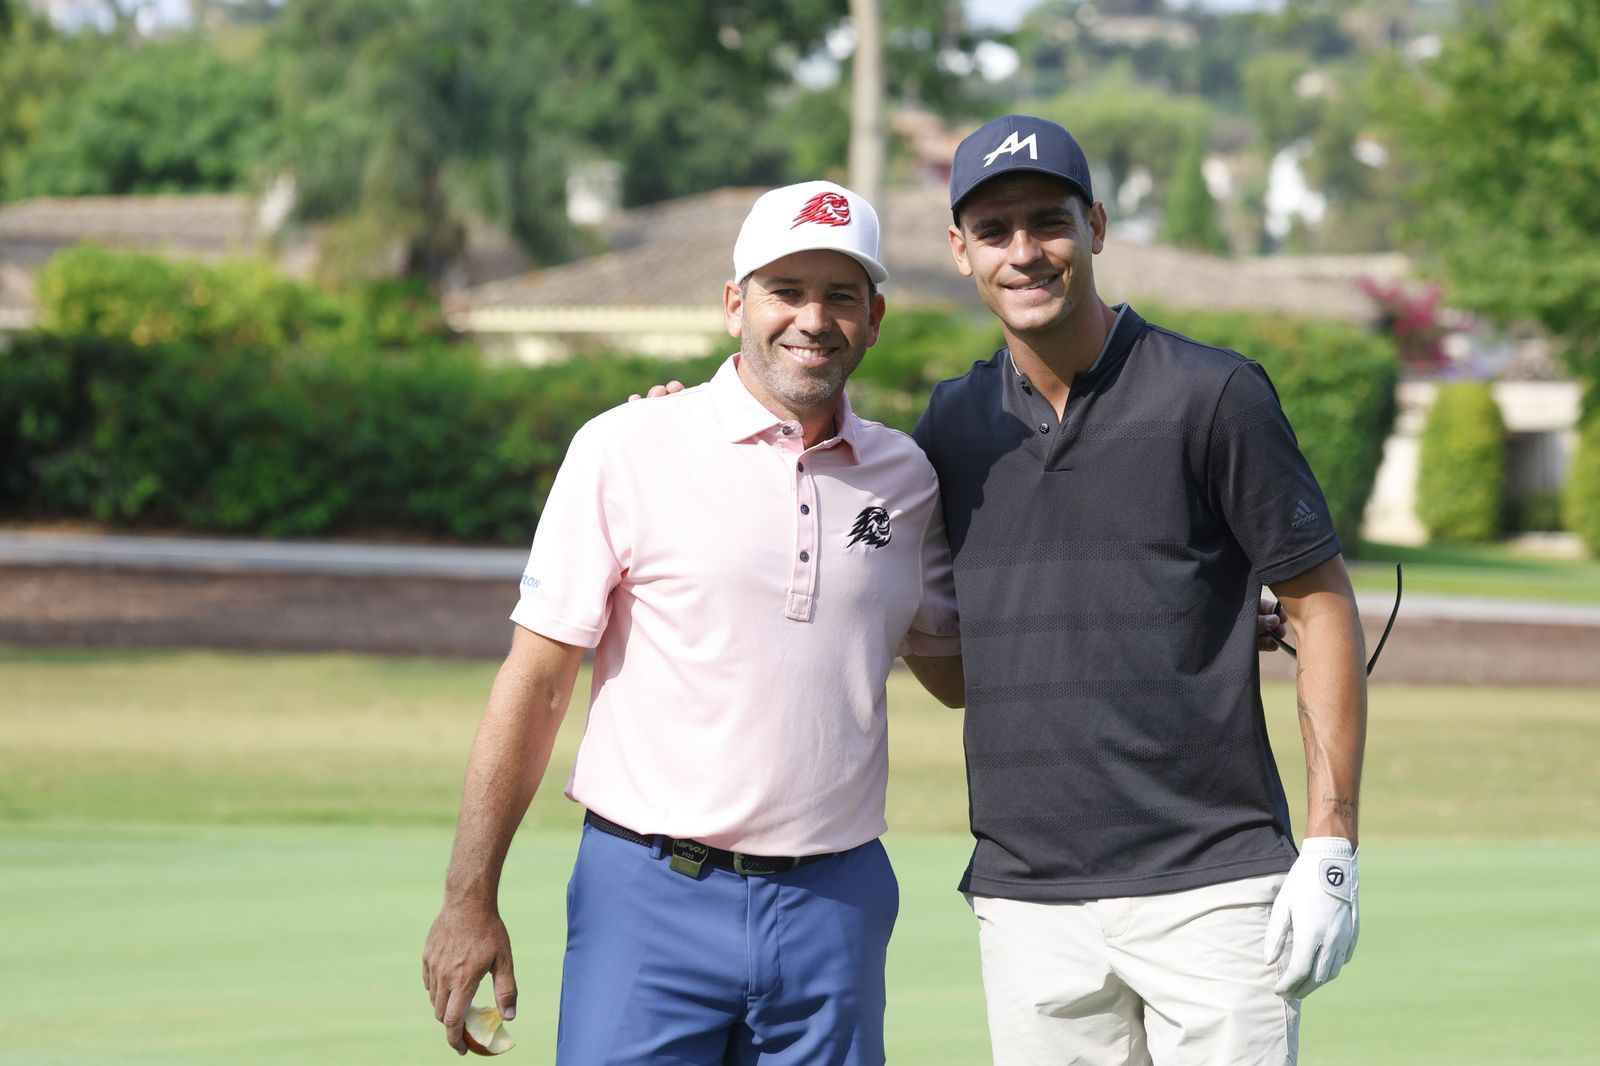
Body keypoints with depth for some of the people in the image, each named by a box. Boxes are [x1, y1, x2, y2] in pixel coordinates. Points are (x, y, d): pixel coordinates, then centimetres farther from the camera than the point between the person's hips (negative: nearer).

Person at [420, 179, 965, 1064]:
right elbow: (535, 683, -2)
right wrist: (470, 901, -6)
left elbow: (960, 674, 20)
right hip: (654, 896, -4)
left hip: (836, 907, 4)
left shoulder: (904, 477, 10)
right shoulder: (628, 450, -2)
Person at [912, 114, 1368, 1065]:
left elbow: (1323, 606, -1)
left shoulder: (1213, 395, -2)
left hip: (1211, 887, -4)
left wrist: (1332, 850, -9)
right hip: (1025, 904, 4)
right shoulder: (952, 425, 11)